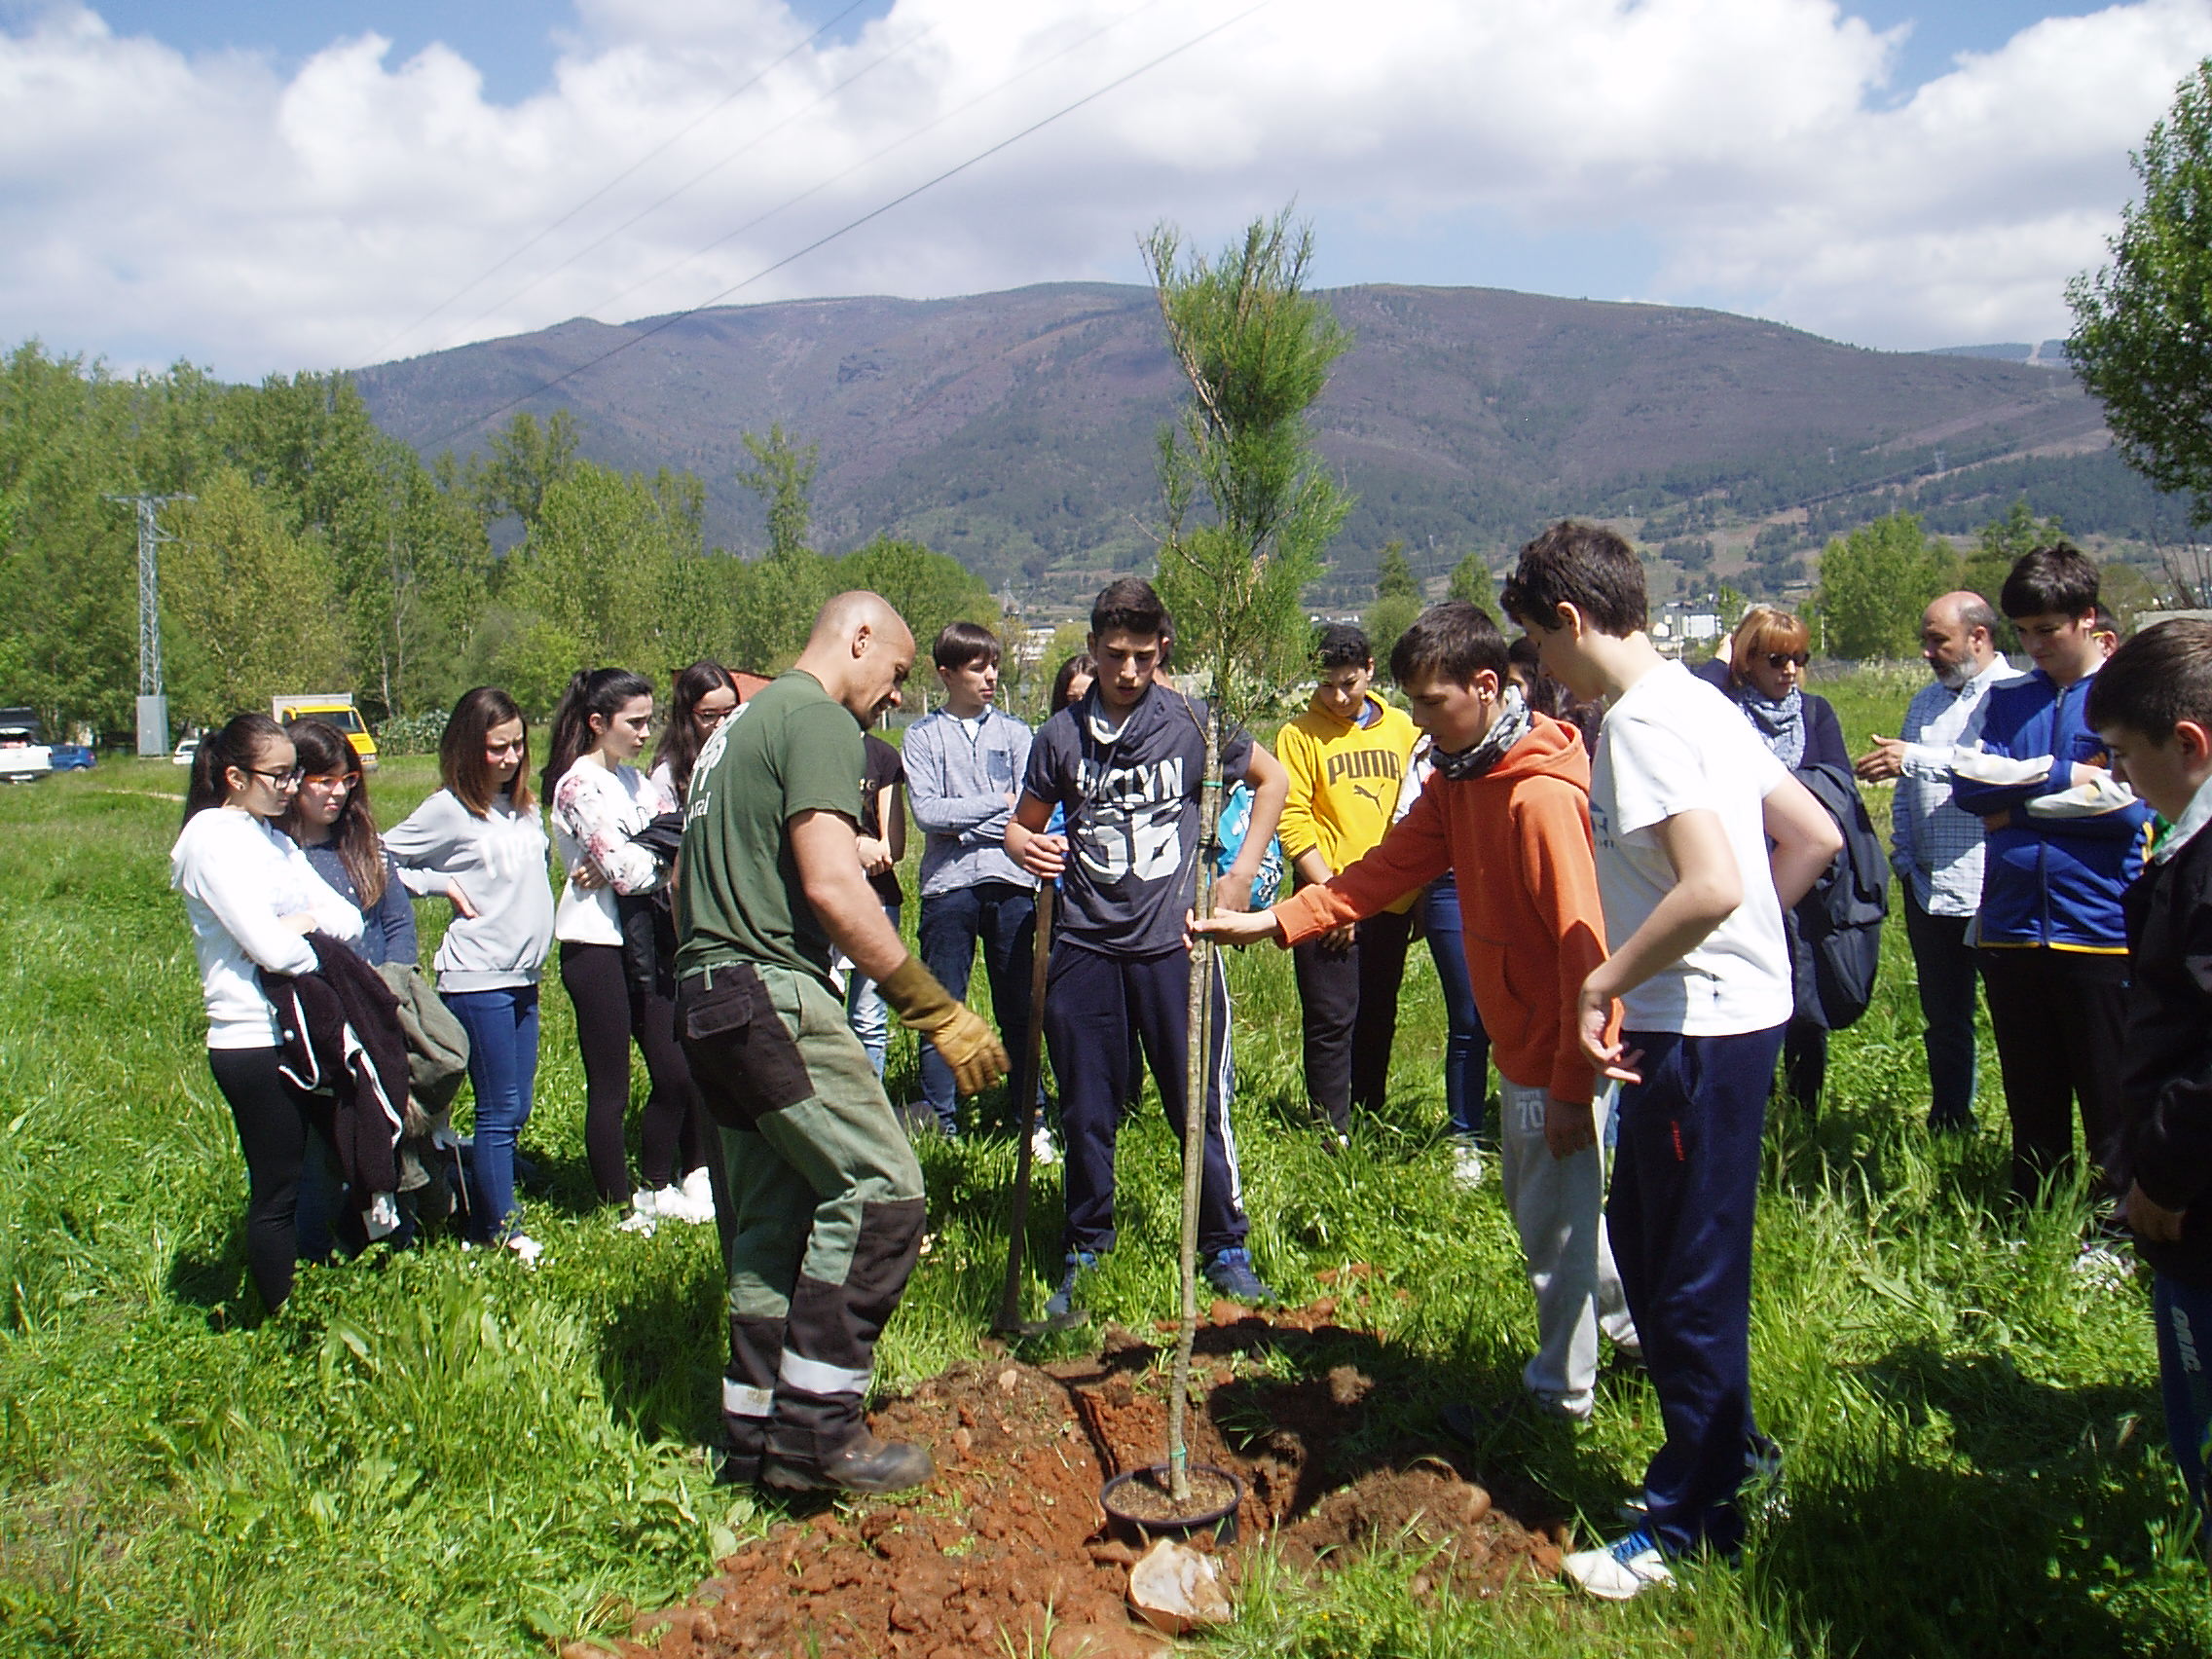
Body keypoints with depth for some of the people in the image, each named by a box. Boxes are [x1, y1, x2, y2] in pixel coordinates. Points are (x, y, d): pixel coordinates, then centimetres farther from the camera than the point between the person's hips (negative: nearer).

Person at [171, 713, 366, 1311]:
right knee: (276, 1193, 3)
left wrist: (305, 922, -12)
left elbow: (347, 916, 8)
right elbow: (270, 948, -21)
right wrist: (320, 951, -2)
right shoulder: (212, 838, -12)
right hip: (254, 1042, -8)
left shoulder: (274, 838, 14)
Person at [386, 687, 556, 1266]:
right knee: (499, 1111, -1)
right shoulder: (448, 810, -8)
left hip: (523, 977, 7)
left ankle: (482, 1224, 21)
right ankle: (503, 1233, 9)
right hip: (477, 978, -7)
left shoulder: (524, 804, 11)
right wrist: (442, 883, -11)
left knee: (514, 1111, 10)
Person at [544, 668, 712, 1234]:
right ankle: (620, 1209, 13)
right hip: (596, 942, -8)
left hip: (642, 938, 8)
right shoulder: (579, 784, -10)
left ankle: (658, 1191, 25)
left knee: (676, 1074, 9)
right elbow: (627, 870, -17)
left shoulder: (634, 779, 14)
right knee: (610, 1090, 1)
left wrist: (617, 869, -14)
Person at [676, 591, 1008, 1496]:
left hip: (709, 997, 10)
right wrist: (939, 1013, -18)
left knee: (770, 1214, 13)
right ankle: (816, 1424, -7)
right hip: (772, 992, -10)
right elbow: (833, 888, -20)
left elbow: (683, 884, 27)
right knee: (879, 1187, -10)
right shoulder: (817, 720, -8)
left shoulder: (741, 723, 23)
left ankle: (758, 1432, 17)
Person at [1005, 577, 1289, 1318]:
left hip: (1175, 943, -1)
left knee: (1200, 1105, 2)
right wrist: (1026, 847, -12)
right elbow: (1025, 825, 13)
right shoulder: (1061, 735, 4)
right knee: (1086, 1115, 8)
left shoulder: (1191, 722, 0)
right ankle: (1085, 1256, 22)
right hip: (1086, 946, 1)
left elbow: (1272, 780, 13)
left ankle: (1226, 1251, 18)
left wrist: (1241, 874, 4)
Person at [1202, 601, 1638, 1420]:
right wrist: (1275, 921, -5)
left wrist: (1572, 1084, -23)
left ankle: (1562, 1391, 24)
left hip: (1558, 1050, -10)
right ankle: (1633, 1321, 42)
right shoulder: (1459, 777, 6)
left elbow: (1585, 944, -25)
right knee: (1536, 1204, 23)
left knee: (1555, 1217, 6)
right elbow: (1387, 869, 6)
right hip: (1520, 1044, 10)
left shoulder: (1543, 795, -24)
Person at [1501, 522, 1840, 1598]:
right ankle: (1727, 1449, 36)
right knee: (1642, 1239, 21)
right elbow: (1815, 837, 17)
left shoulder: (1641, 720, -19)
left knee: (1690, 1272, 3)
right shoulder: (1700, 702, 12)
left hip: (1701, 1034, -10)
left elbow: (1711, 887, -30)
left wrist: (1602, 983, -20)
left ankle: (1691, 1523, 18)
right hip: (1732, 1010, 10)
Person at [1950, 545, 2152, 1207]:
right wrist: (2070, 779, -8)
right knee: (2031, 1102, 14)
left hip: (2098, 925, -5)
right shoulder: (2009, 699, 14)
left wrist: (2019, 797, -7)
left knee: (2111, 1103, 2)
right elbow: (1968, 786, 1)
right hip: (2011, 924, 5)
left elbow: (2127, 805, -13)